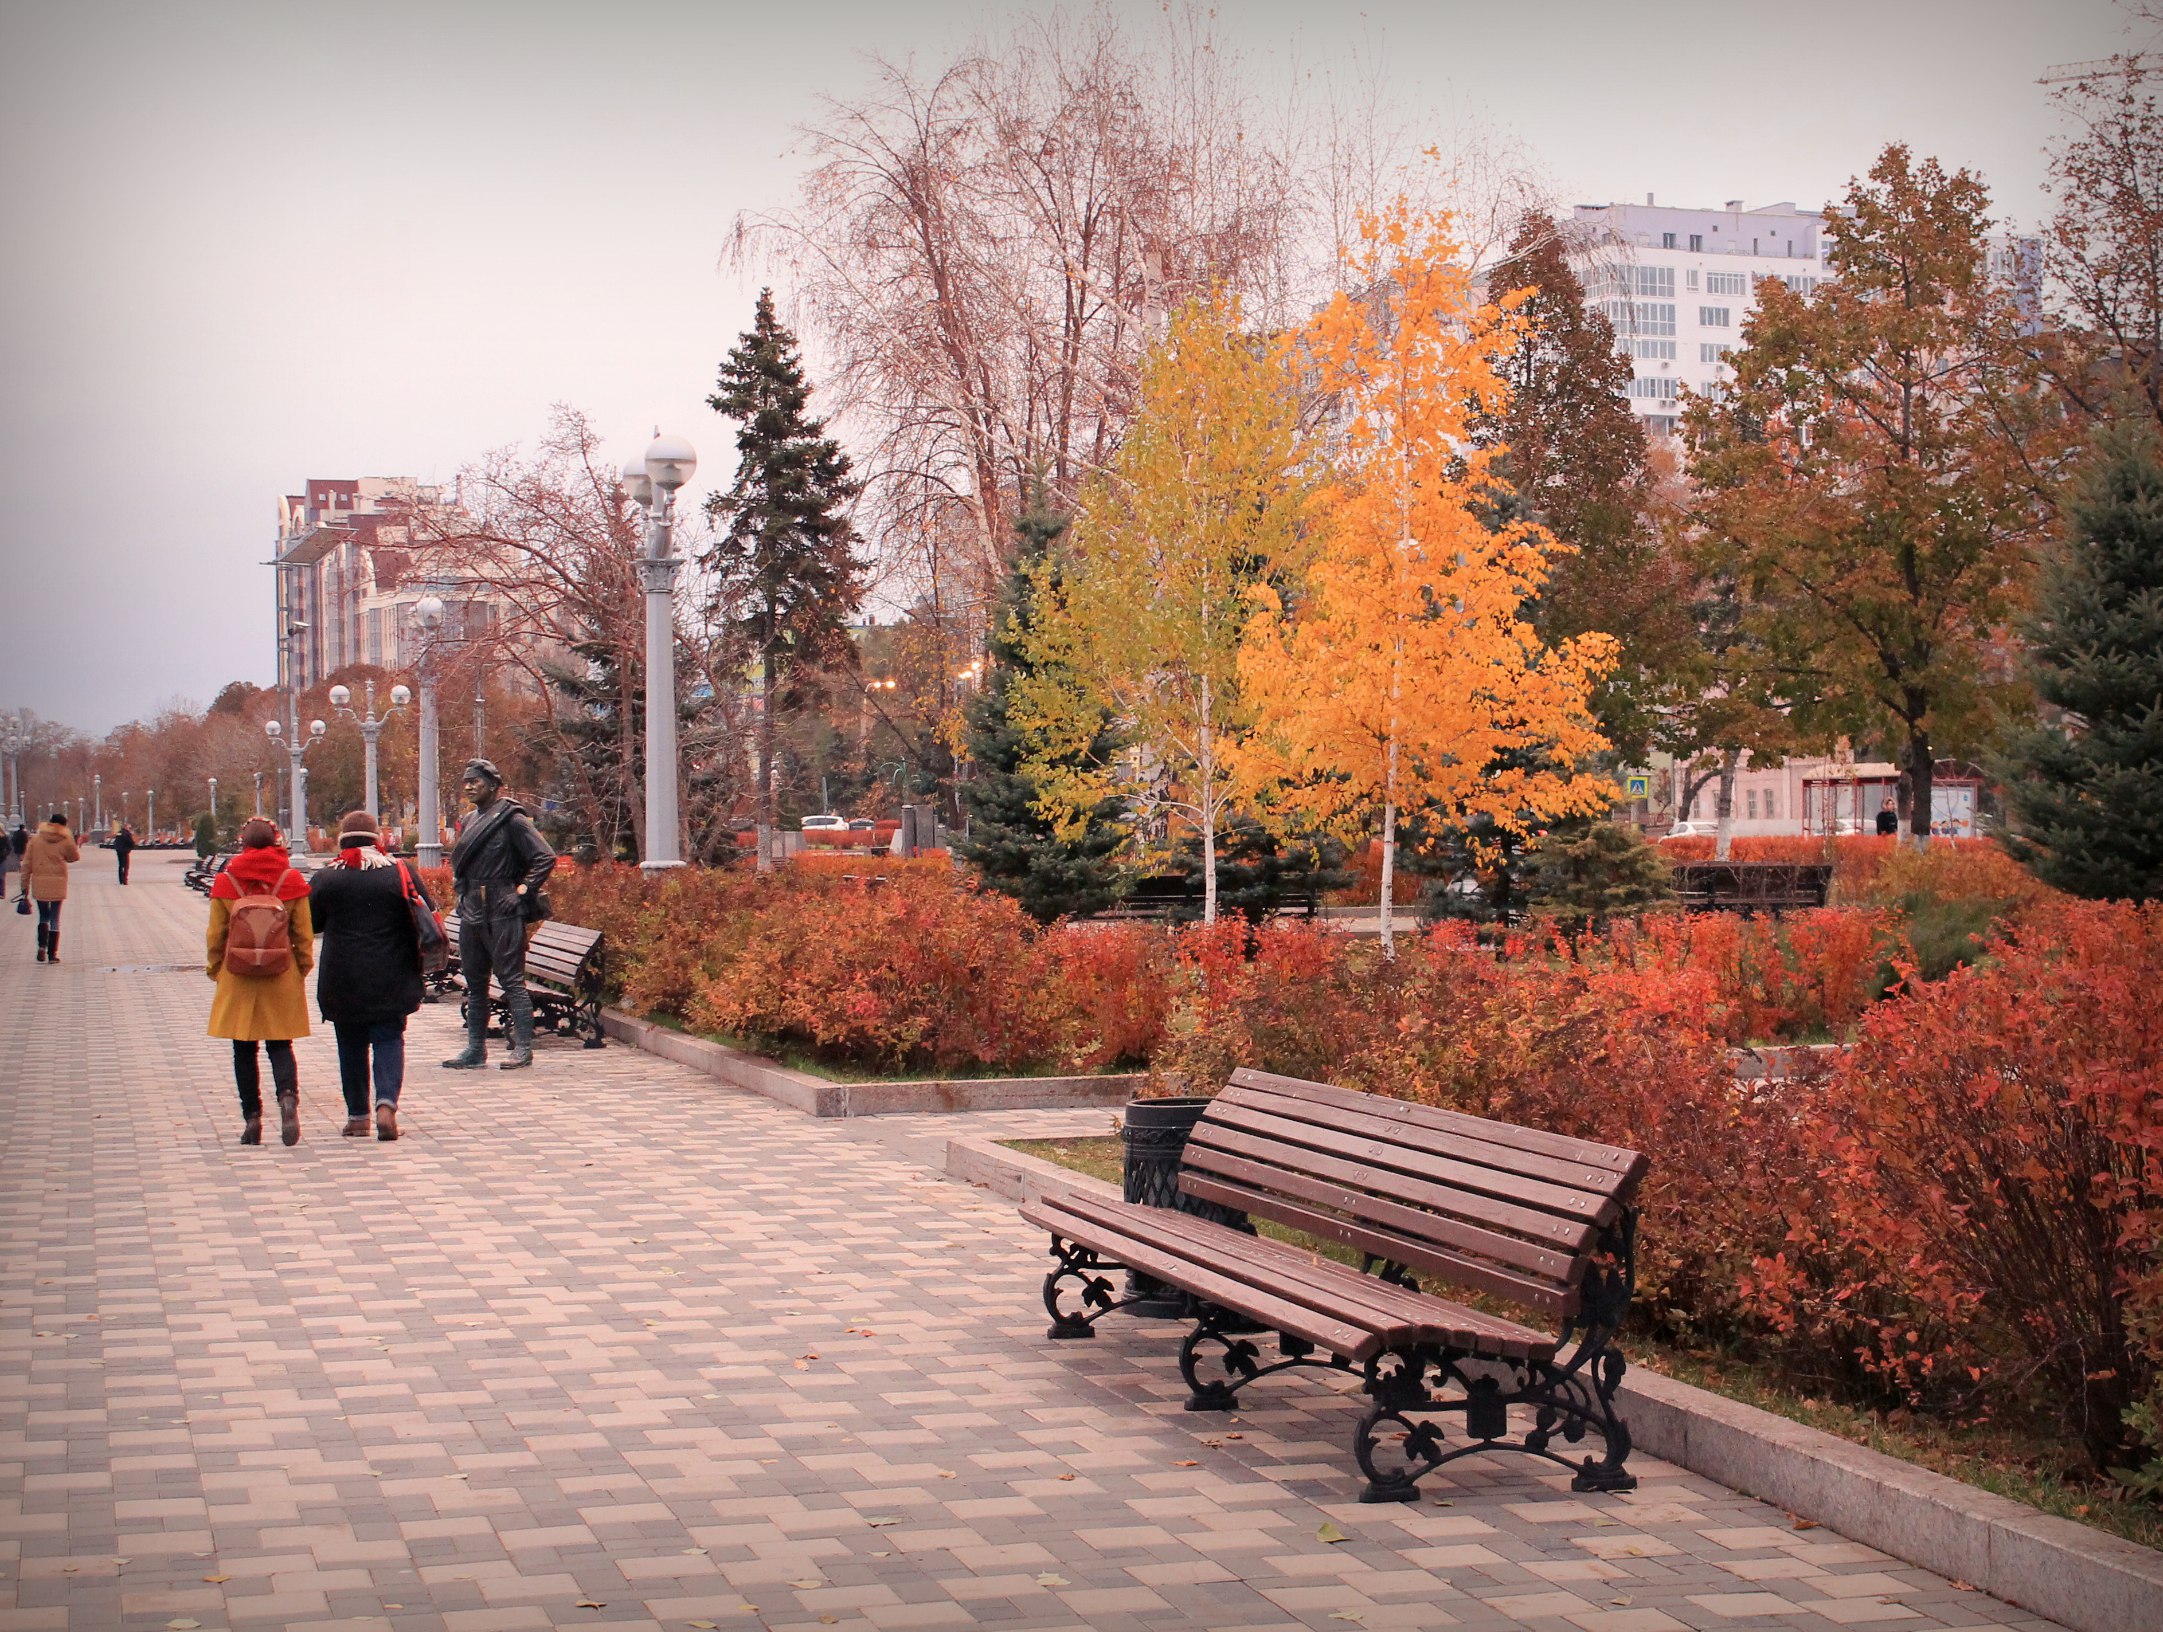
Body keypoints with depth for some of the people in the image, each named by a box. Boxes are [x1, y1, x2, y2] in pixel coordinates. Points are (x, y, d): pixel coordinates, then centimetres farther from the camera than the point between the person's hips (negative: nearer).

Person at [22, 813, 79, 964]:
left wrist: (25, 884, 6)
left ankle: (42, 947, -2)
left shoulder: (35, 839, 1)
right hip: (58, 884, -1)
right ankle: (52, 954, 4)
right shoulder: (65, 841, -3)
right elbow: (75, 857, 13)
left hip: (39, 883, 1)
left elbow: (27, 863, 1)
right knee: (55, 919, 5)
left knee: (43, 916, 17)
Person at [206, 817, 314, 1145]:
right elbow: (304, 934, 0)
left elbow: (215, 936, 0)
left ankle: (252, 1117, 6)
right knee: (279, 1045, 7)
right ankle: (288, 1097, -19)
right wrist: (302, 970, 11)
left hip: (238, 978, 0)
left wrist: (216, 971, 12)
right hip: (282, 977, 0)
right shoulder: (292, 881, -2)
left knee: (244, 1050, 8)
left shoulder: (225, 882, -3)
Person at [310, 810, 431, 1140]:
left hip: (342, 982, 0)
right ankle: (387, 1103, -16)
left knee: (351, 1047, 12)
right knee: (388, 1040, 5)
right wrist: (416, 959, 16)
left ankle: (357, 1116, 15)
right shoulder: (400, 873, -3)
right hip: (391, 980, 0)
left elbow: (309, 924, 7)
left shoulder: (325, 879, -3)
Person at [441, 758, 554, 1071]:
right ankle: (475, 1050, 16)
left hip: (502, 914, -8)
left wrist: (522, 891, -13)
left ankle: (523, 1048, -3)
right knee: (474, 983, 10)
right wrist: (461, 888, 16)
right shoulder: (469, 822, 15)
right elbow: (458, 861, 31)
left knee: (511, 980, -6)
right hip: (471, 913, 8)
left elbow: (545, 858, -12)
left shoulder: (512, 820, -8)